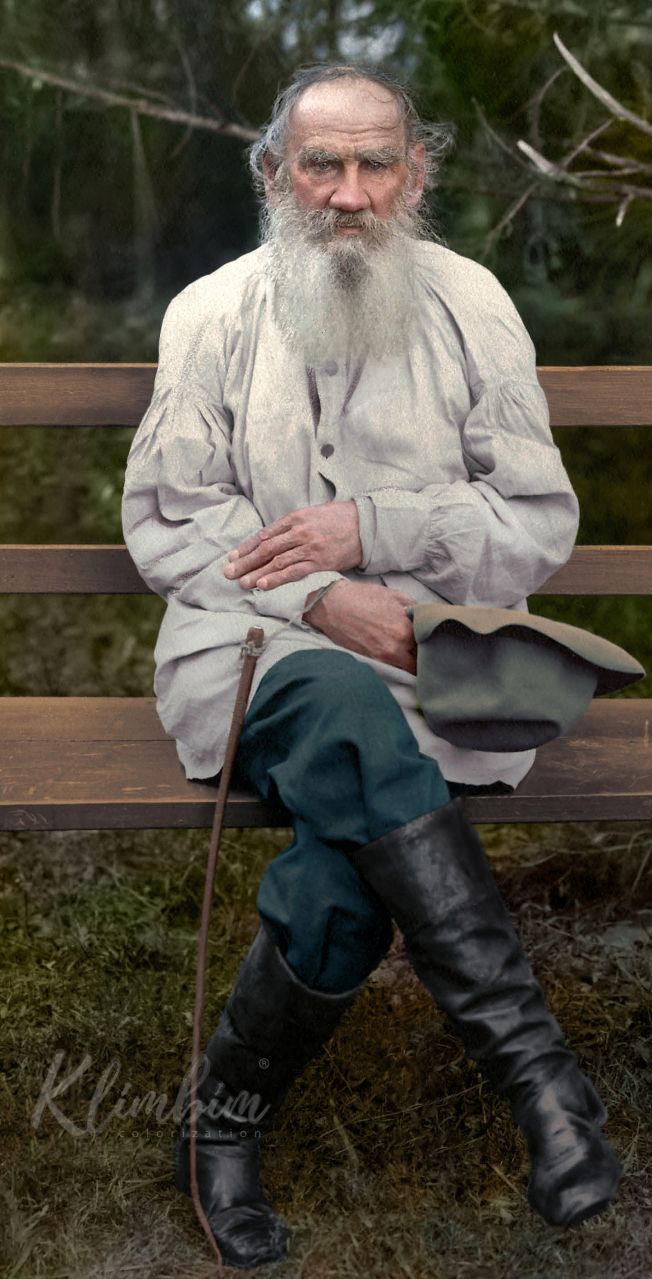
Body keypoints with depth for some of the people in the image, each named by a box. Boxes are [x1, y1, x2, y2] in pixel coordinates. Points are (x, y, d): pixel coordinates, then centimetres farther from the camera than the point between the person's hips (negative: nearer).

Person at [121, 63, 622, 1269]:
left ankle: (227, 1119, -6)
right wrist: (318, 600, -14)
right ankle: (532, 1058, -33)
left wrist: (370, 528, -12)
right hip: (252, 646, 0)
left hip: (432, 657, 1)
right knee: (344, 710, -37)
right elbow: (162, 518, 2)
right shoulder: (213, 313, 6)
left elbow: (540, 524, 4)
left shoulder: (471, 307, 7)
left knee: (348, 870, -29)